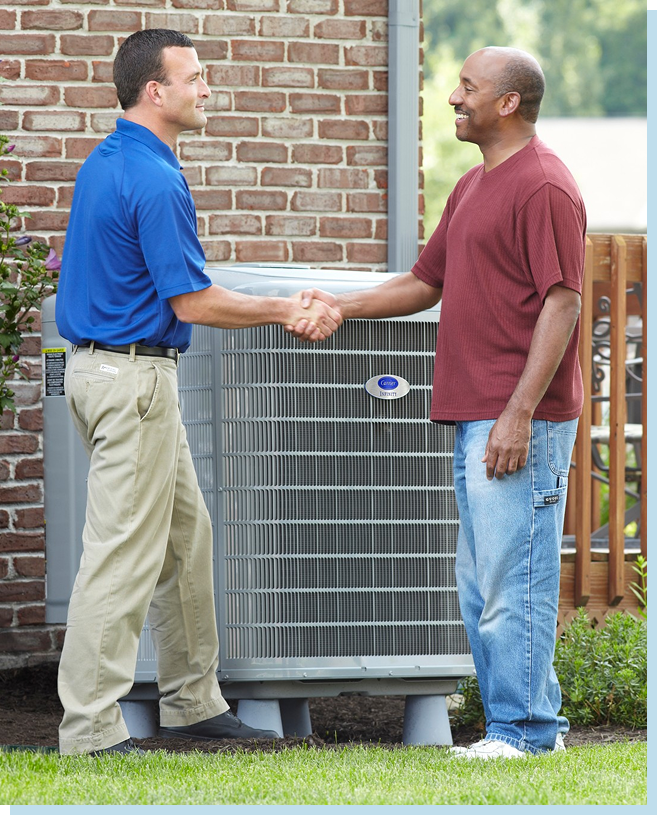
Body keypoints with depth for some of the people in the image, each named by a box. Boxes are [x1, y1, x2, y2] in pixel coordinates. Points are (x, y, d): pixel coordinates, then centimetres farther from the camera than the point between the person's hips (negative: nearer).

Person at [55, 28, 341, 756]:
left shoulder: (106, 162, 12)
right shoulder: (154, 180, -19)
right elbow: (194, 302, -18)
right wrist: (288, 311, -7)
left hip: (101, 363, 10)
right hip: (134, 376, -10)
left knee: (185, 534, 17)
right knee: (124, 553, -7)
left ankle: (192, 701, 24)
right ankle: (91, 730, -5)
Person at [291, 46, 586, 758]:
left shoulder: (544, 186, -12)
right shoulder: (473, 186, 20)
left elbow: (562, 303, -17)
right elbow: (425, 282, 26)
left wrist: (519, 413, -21)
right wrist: (339, 308, 14)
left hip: (521, 423, -10)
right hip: (473, 418, 10)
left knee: (513, 578, -7)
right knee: (481, 585, 12)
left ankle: (522, 729, -2)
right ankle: (531, 721, 18)